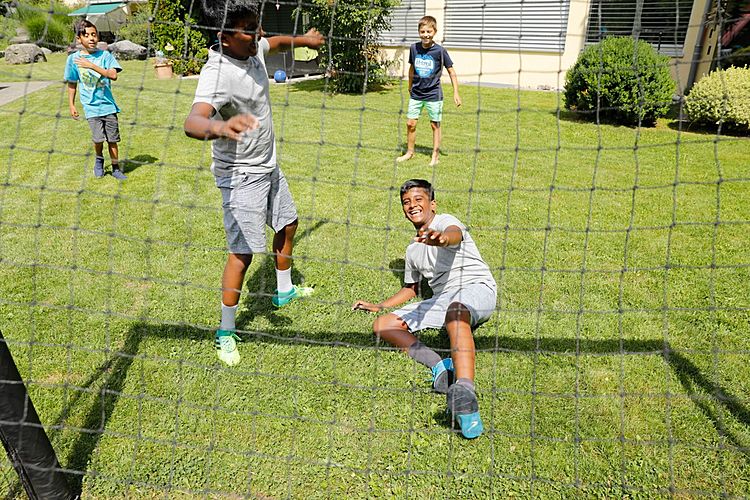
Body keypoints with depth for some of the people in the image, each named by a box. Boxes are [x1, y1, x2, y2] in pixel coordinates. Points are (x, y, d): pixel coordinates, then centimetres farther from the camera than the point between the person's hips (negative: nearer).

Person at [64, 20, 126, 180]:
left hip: (108, 104, 1)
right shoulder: (73, 58, 1)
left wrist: (92, 66, -21)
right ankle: (99, 159, 19)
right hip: (91, 106, 0)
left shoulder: (105, 55, -1)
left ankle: (115, 168, 20)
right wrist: (71, 105, 9)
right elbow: (72, 84, 9)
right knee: (98, 138, -11)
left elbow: (113, 75, -16)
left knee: (112, 139, 5)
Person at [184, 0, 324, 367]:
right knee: (243, 253, -7)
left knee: (287, 224, 23)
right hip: (241, 174, -9)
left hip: (268, 165, 9)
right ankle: (225, 334, 10)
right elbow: (192, 121, -46)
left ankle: (284, 291, 45)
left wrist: (303, 40, 36)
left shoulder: (254, 48, -3)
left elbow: (275, 42, 22)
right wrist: (219, 127, -67)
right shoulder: (217, 74, -29)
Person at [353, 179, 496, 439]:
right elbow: (411, 288, 34)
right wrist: (378, 306, 27)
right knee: (382, 325, -7)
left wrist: (442, 239, -54)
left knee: (455, 309, -44)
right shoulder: (413, 249, 22)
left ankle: (465, 391, -62)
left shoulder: (445, 221, -1)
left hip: (478, 288, -7)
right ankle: (440, 366, -30)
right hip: (442, 300, 8)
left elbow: (455, 234, -29)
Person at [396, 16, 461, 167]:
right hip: (416, 93, 3)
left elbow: (451, 71, -4)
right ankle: (409, 152, 22)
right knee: (410, 123, 4)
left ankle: (435, 155, 16)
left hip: (434, 94, -3)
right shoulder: (414, 48, -2)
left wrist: (456, 93, -7)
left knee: (435, 125, 5)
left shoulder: (440, 51, -12)